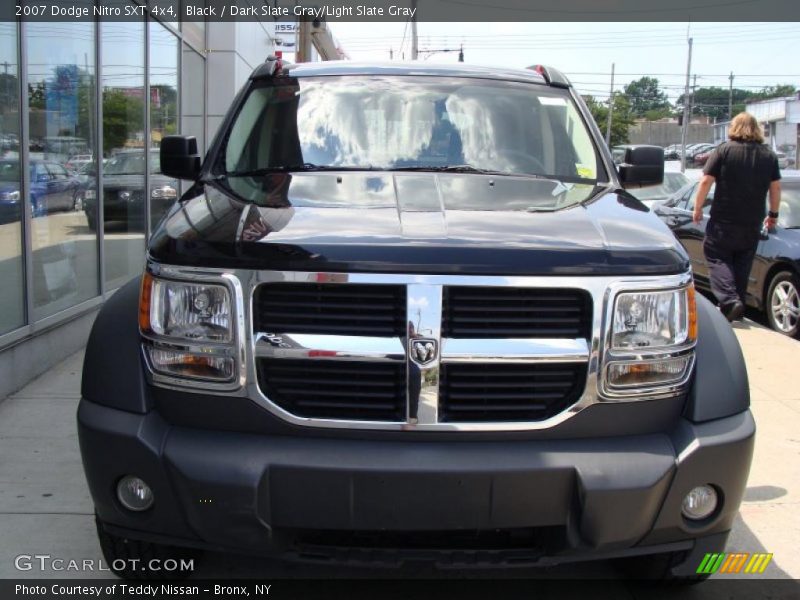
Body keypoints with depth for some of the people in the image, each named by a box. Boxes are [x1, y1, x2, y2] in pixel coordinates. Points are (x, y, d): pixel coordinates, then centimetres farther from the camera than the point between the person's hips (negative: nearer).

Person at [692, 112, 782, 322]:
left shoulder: (724, 151, -5)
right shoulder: (769, 156, 7)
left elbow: (705, 182, -9)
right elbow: (776, 188, 11)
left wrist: (697, 208, 1)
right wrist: (773, 215, 23)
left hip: (723, 222, -4)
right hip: (752, 225, 4)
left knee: (717, 259, 3)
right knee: (742, 265, 14)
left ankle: (729, 300, -17)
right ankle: (738, 307, 18)